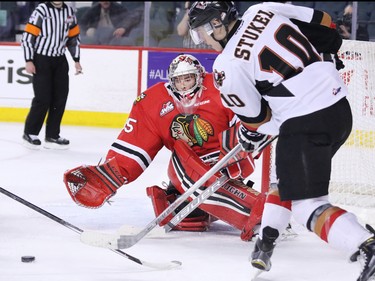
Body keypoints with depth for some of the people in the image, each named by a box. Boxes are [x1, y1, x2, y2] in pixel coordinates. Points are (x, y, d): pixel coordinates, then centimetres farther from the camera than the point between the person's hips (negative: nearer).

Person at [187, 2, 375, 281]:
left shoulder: (228, 66, -8)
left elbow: (256, 116, -1)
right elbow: (323, 25, 13)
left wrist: (251, 132, 21)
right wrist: (326, 58, 31)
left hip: (305, 124, -9)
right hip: (340, 107, 9)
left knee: (307, 204, -8)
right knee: (285, 177, 26)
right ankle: (265, 246, 32)